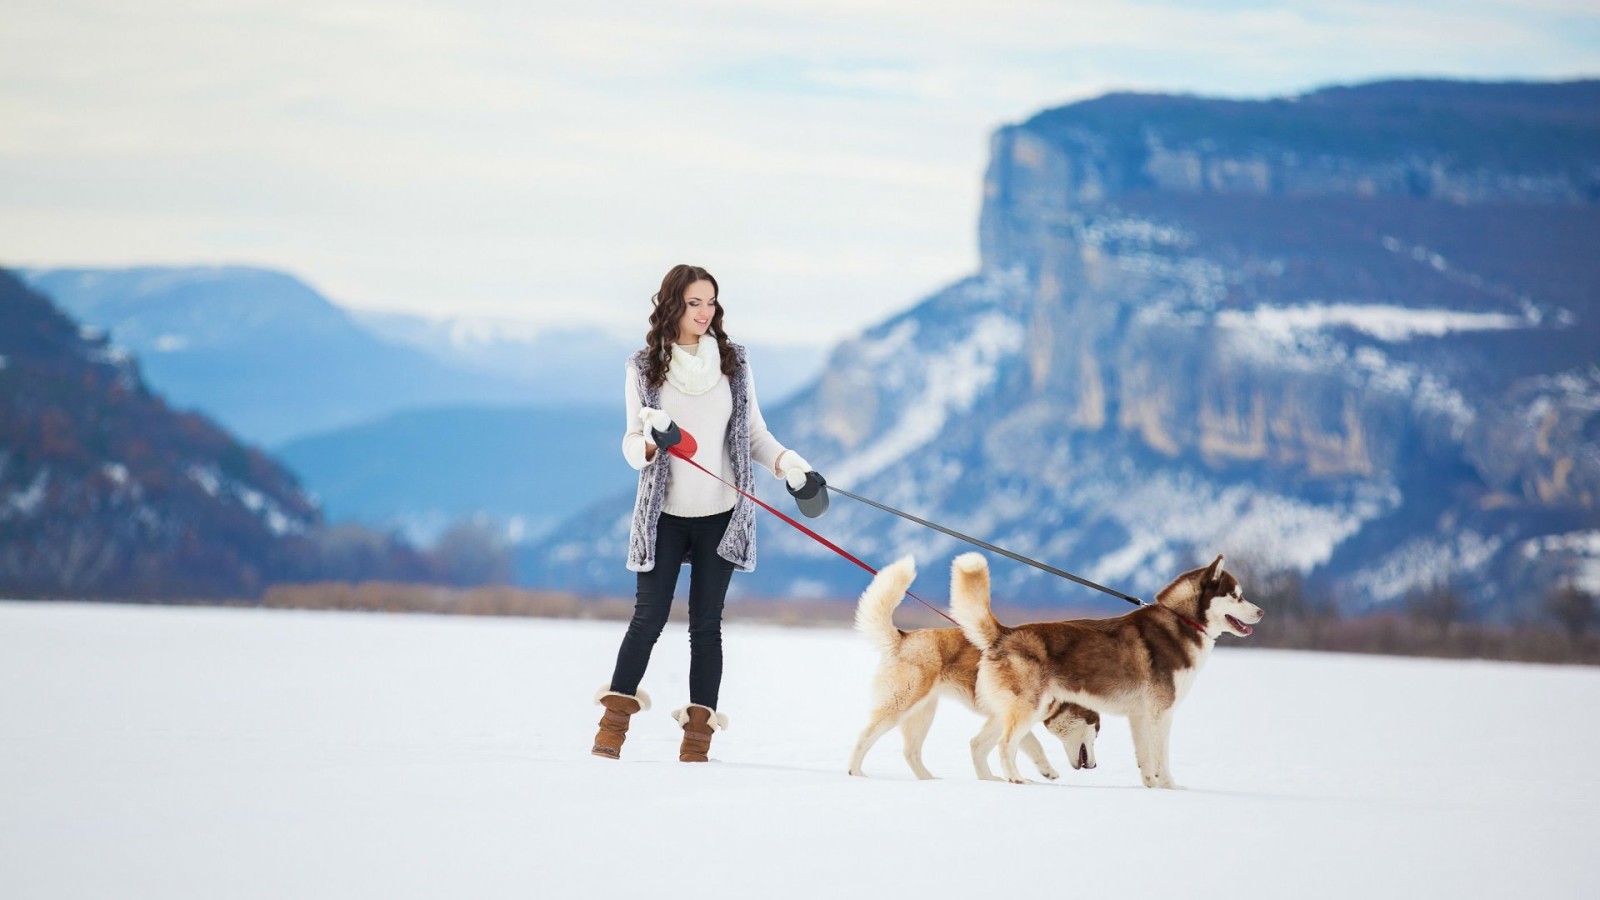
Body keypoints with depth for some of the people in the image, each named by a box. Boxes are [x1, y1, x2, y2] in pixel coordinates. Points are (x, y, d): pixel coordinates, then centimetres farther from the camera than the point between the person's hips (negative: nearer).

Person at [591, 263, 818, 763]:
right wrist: (650, 443, -23)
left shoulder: (733, 362, 3)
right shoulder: (644, 367, 0)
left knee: (706, 622, 2)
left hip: (719, 515, 1)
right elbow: (632, 441, 0)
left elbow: (755, 433, 6)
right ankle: (614, 721, 8)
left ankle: (698, 733, 4)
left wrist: (788, 464, -12)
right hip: (664, 514, -1)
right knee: (649, 615, -2)